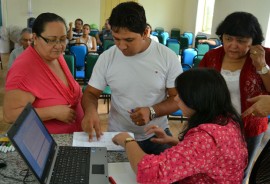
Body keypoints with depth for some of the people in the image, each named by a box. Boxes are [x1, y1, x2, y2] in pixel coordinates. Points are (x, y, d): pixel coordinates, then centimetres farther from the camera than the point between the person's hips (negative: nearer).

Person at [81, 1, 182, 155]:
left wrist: (152, 112, -24)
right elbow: (91, 93, 0)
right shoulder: (106, 58, -7)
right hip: (118, 136, 0)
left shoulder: (168, 57, -11)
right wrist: (90, 110, -24)